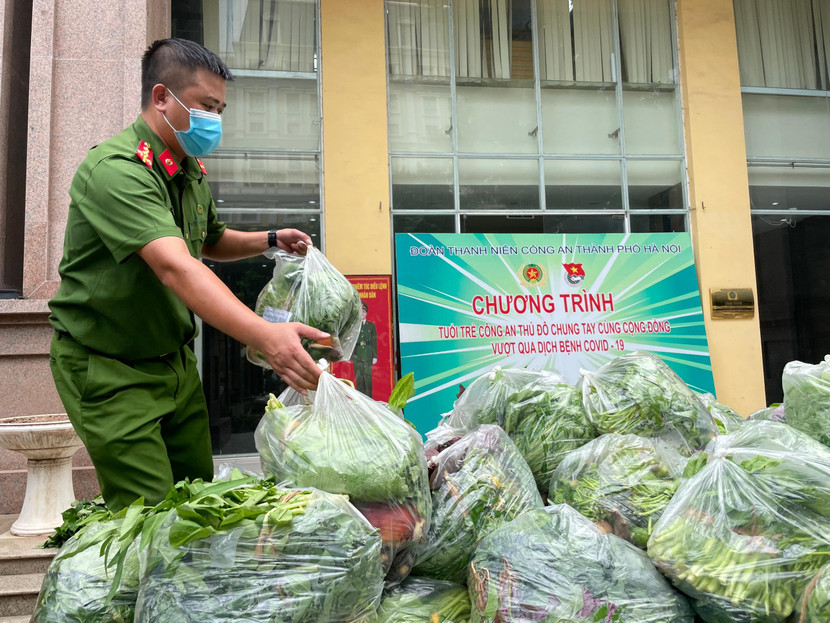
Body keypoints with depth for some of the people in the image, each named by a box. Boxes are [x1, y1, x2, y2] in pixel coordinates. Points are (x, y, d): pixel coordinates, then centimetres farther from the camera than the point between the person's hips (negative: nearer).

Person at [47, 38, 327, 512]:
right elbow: (175, 267, -40)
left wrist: (270, 240, 4)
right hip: (109, 367, -8)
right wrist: (265, 335, -52)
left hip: (175, 359, 8)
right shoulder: (116, 169, -24)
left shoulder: (193, 172, 6)